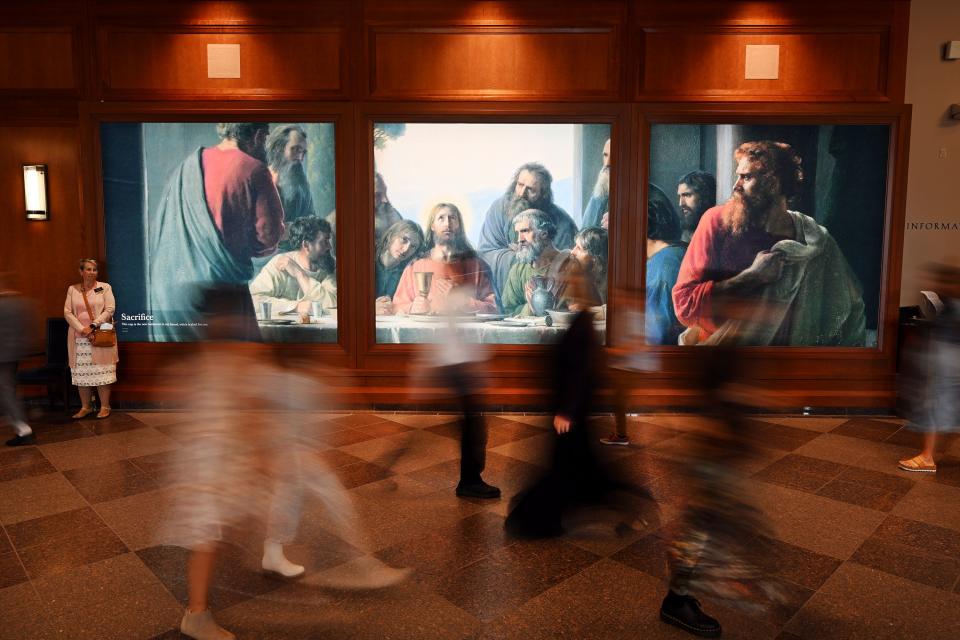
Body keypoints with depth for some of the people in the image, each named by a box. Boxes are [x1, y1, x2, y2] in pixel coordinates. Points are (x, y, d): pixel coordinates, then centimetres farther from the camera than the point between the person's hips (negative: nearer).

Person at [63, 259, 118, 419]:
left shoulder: (104, 287, 3)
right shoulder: (72, 289, 9)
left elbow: (110, 309, -6)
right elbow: (67, 312, 3)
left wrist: (93, 325, -14)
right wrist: (82, 329, -10)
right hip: (79, 338, 2)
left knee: (101, 372, -2)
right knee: (81, 373, 4)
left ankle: (105, 406, 6)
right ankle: (85, 407, 14)